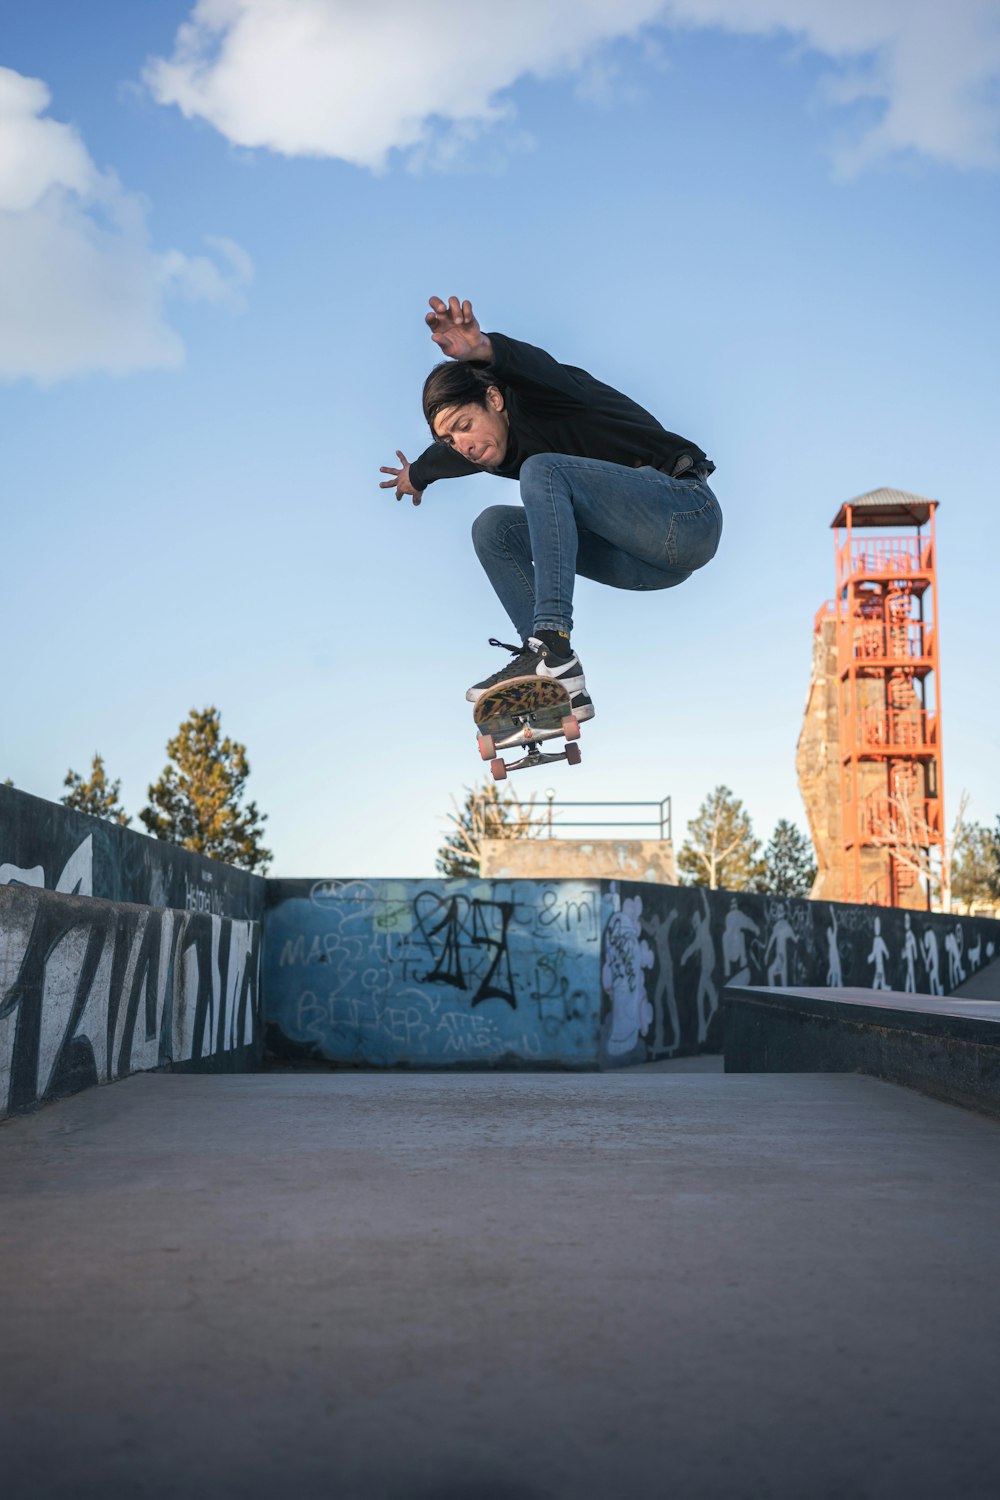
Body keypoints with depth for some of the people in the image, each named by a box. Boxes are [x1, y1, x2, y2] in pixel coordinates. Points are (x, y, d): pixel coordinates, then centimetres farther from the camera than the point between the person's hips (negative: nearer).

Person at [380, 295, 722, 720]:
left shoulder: (538, 397, -11)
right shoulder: (506, 447, 11)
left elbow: (535, 365, -37)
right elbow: (447, 456, 33)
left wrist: (482, 349, -57)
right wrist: (417, 474, 53)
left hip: (688, 514, -9)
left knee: (543, 471, -26)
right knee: (493, 528, 3)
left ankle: (552, 648, -35)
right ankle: (561, 686, -12)